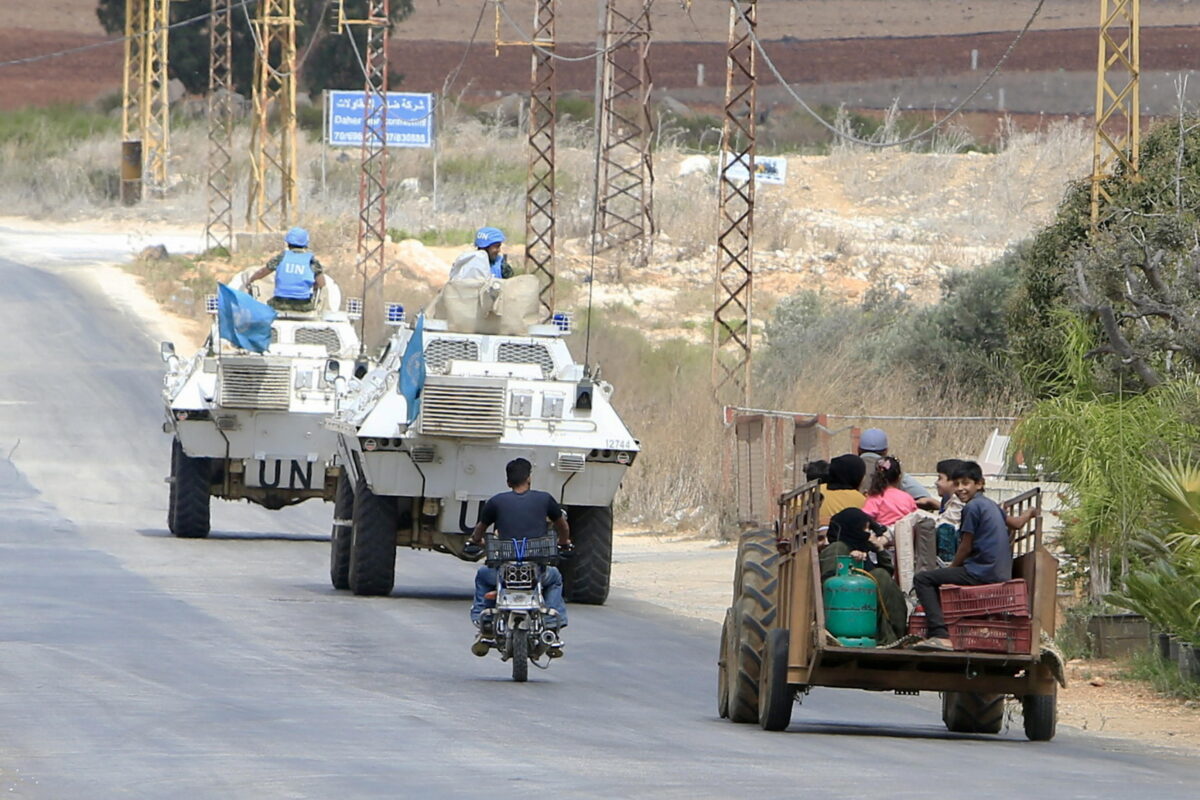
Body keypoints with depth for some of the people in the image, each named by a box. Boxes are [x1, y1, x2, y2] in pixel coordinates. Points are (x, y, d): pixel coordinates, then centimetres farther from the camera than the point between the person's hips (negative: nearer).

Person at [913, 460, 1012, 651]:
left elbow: (965, 548, -7)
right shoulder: (991, 505, 16)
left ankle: (941, 635, -23)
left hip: (982, 574, -10)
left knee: (923, 579, -9)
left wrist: (951, 568, 5)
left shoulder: (972, 507, -11)